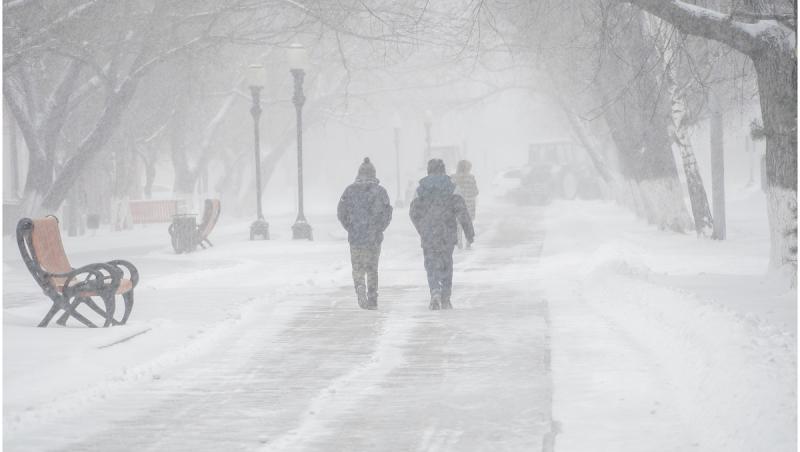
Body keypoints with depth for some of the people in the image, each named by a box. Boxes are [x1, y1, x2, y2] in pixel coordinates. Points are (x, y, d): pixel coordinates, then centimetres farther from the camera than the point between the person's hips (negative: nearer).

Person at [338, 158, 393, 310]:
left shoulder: (350, 190, 0)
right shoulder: (380, 191, -3)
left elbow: (341, 213, 1)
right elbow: (387, 213, -4)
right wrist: (379, 229, 10)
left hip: (355, 236, 0)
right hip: (374, 237, 0)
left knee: (358, 268, 12)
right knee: (372, 269, 13)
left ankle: (360, 288, -13)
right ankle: (373, 300, 13)